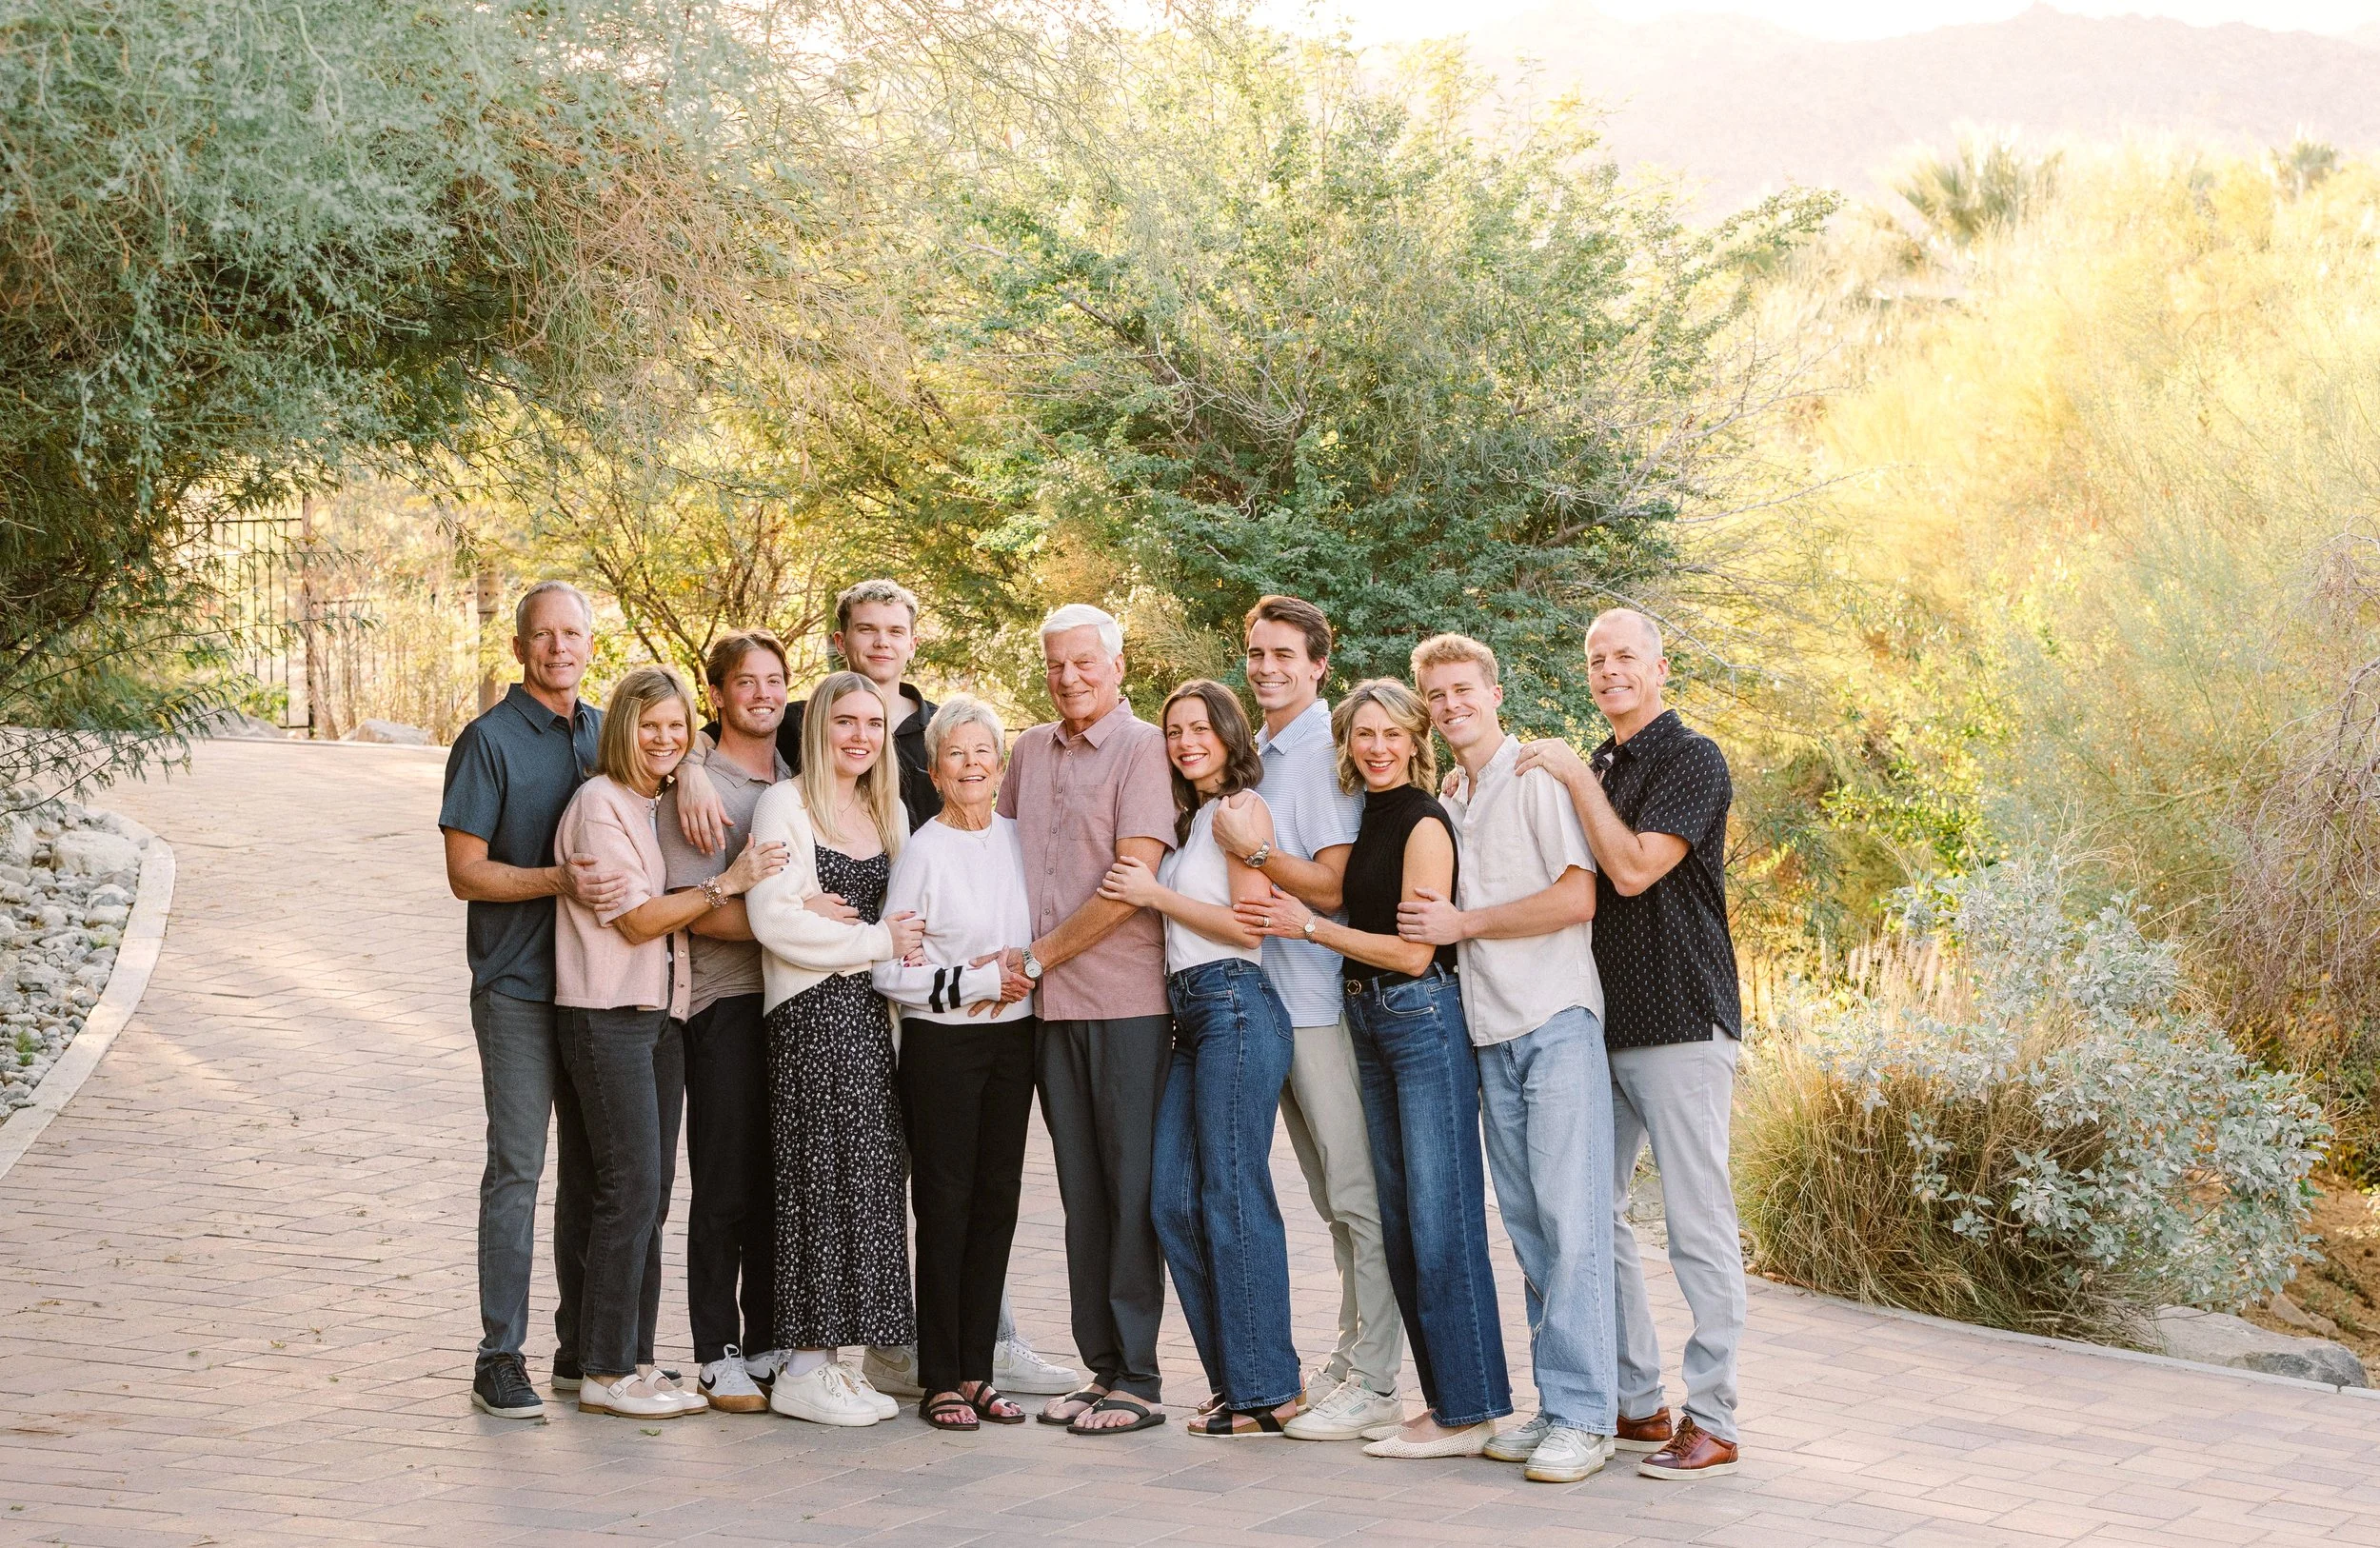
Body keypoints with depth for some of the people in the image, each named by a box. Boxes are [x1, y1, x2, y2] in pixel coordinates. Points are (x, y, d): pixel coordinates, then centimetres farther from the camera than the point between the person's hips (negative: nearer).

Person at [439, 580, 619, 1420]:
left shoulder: (605, 732, 11)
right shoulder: (489, 741, -6)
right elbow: (467, 873, -9)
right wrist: (561, 880, -23)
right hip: (517, 985, -6)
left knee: (595, 1169, 10)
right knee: (517, 1168, -6)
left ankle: (583, 1349, 18)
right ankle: (500, 1359, -1)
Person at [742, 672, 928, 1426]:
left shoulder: (888, 811, 17)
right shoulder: (784, 805, -5)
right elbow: (773, 918, -14)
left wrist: (901, 942, 3)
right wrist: (876, 940, -11)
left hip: (869, 1011, 7)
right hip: (811, 1015, -7)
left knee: (868, 1182, 5)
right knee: (823, 1179, -7)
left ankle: (832, 1359, 11)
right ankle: (803, 1370, -1)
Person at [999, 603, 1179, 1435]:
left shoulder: (1143, 747, -6)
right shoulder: (1031, 750, 14)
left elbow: (1131, 882, -14)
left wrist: (1037, 957, -9)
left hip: (1126, 999, -6)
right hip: (1051, 1003, 6)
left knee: (1131, 1189, -2)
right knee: (1082, 1193, 9)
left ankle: (1137, 1377, 1)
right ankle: (1100, 1366, 16)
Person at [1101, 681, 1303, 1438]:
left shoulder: (1242, 808, -4)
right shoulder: (1187, 818, 21)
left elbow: (1248, 925, -12)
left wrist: (1155, 893, -10)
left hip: (1235, 1006, -9)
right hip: (1190, 1015, 9)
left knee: (1233, 1197, -7)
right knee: (1172, 1199, 4)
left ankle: (1265, 1390, -2)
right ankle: (1233, 1379, 10)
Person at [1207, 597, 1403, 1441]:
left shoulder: (1331, 752, -10)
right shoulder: (1259, 753, 16)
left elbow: (1332, 887, -16)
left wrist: (1253, 850, -20)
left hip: (1325, 998, -9)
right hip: (1270, 994, 9)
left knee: (1358, 1195, -6)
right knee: (1332, 1200, 14)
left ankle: (1375, 1382, -3)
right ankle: (1350, 1357, 22)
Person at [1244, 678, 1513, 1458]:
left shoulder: (1424, 822, -12)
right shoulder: (1367, 820, 14)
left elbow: (1412, 951, -15)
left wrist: (1307, 927, -10)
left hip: (1426, 1019, -9)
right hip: (1371, 1022, 9)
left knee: (1440, 1217, -7)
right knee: (1398, 1218, 11)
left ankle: (1467, 1410, -3)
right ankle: (1444, 1398, 19)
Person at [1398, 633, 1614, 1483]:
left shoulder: (1539, 777, -5)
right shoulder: (1447, 801, 19)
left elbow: (1578, 897, -14)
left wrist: (1465, 923, -10)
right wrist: (1434, 924, 6)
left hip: (1558, 1025, -8)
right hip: (1491, 1031, 8)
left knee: (1572, 1217, -10)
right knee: (1528, 1226, 7)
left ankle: (1581, 1416, -9)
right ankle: (1554, 1405, 11)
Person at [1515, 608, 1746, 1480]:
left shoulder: (1692, 760, -7)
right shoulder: (1598, 769, 17)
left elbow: (1634, 869, -19)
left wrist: (1575, 778, -12)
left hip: (1681, 1024, -8)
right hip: (1603, 1027, 9)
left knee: (1699, 1227, -5)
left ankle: (1711, 1423, -1)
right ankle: (1637, 1404, 17)